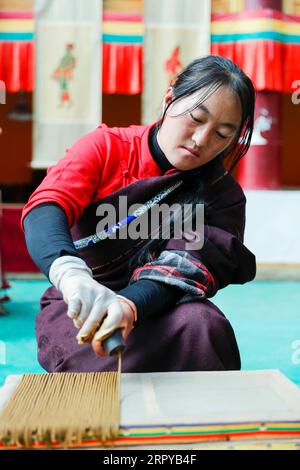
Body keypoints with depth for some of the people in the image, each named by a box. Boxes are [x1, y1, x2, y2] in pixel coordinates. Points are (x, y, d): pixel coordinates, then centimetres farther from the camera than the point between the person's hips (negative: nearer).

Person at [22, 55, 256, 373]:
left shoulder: (223, 196, -1)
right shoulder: (106, 148, -5)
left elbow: (181, 270, -18)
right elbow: (44, 208, -23)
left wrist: (127, 306, -41)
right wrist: (72, 274, -46)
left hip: (152, 313, 2)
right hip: (78, 310, -1)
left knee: (201, 323, -31)